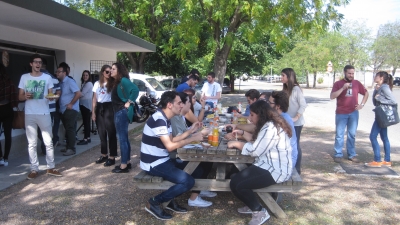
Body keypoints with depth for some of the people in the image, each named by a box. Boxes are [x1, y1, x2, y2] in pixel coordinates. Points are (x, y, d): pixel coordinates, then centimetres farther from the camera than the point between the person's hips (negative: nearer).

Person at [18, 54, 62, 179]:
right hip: (30, 114, 0)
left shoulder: (47, 77, 4)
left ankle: (51, 168, 13)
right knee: (32, 143, 5)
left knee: (48, 142, 4)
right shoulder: (24, 77, 5)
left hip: (44, 113, 0)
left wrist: (51, 97, -18)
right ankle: (34, 169, 13)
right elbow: (20, 97, 7)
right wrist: (25, 96, -15)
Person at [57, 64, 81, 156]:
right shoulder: (60, 83, 12)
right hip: (63, 110, 8)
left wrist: (71, 104, -17)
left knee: (70, 129, -7)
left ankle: (71, 149, -2)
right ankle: (68, 147, 21)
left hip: (71, 110, -8)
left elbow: (78, 93, -18)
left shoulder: (70, 82, -11)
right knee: (67, 129, 13)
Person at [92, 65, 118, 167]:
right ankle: (104, 155, 24)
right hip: (99, 108, 5)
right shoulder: (97, 84, 12)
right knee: (101, 133, 11)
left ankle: (112, 157, 3)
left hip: (109, 107, -5)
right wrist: (93, 112, 7)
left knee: (111, 133, -3)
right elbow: (94, 99, 12)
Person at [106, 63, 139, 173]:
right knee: (124, 138, 14)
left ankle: (124, 166, 1)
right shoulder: (114, 82, 16)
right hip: (118, 112, 10)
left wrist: (129, 102, -20)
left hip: (122, 112, -10)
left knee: (122, 138, -5)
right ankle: (127, 162, 24)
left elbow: (135, 89, -26)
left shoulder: (123, 80, -13)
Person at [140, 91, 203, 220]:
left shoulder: (165, 119, 8)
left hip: (161, 160, 10)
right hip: (154, 164, -10)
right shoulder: (158, 119, -22)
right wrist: (192, 139, -18)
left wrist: (191, 130, 8)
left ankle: (170, 201, 17)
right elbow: (170, 146, -25)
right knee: (188, 181, -16)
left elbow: (172, 140, 13)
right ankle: (154, 203, -2)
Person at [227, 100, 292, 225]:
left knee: (240, 186, -21)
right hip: (266, 165, 10)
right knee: (234, 181, -2)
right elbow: (256, 143, 14)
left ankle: (260, 212, 1)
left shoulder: (271, 128, -20)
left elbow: (255, 150, -20)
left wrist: (236, 144, -8)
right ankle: (253, 206, 20)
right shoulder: (268, 125, 13)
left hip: (276, 170, -10)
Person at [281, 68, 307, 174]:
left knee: (295, 145, 1)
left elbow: (303, 105, -18)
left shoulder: (296, 89, -14)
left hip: (296, 123, -7)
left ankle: (297, 169, 14)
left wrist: (296, 117, -22)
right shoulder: (286, 89, 9)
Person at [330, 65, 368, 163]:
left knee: (352, 135, 8)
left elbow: (366, 93, 17)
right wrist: (343, 88, -21)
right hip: (341, 113, -2)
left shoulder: (357, 83, 6)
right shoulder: (338, 83, -2)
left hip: (353, 113, 3)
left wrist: (362, 104, 5)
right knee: (339, 135, 1)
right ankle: (338, 155, 9)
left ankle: (351, 155, 17)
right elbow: (332, 96, -12)